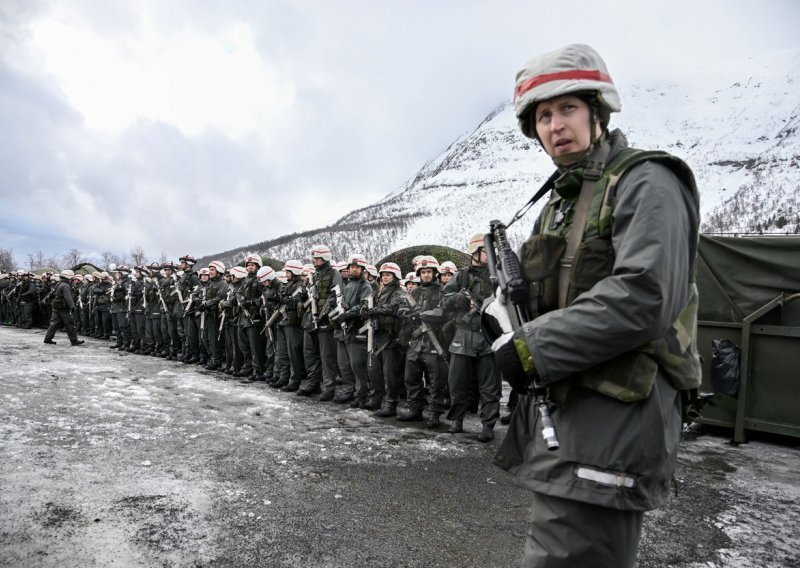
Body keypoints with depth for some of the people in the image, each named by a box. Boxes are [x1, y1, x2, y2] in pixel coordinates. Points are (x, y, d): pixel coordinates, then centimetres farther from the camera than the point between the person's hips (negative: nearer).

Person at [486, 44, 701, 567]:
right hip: (563, 412, 9)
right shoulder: (561, 200, 19)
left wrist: (532, 348, -21)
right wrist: (507, 312, -1)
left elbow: (645, 297, -24)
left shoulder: (646, 182, -9)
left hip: (615, 421, -9)